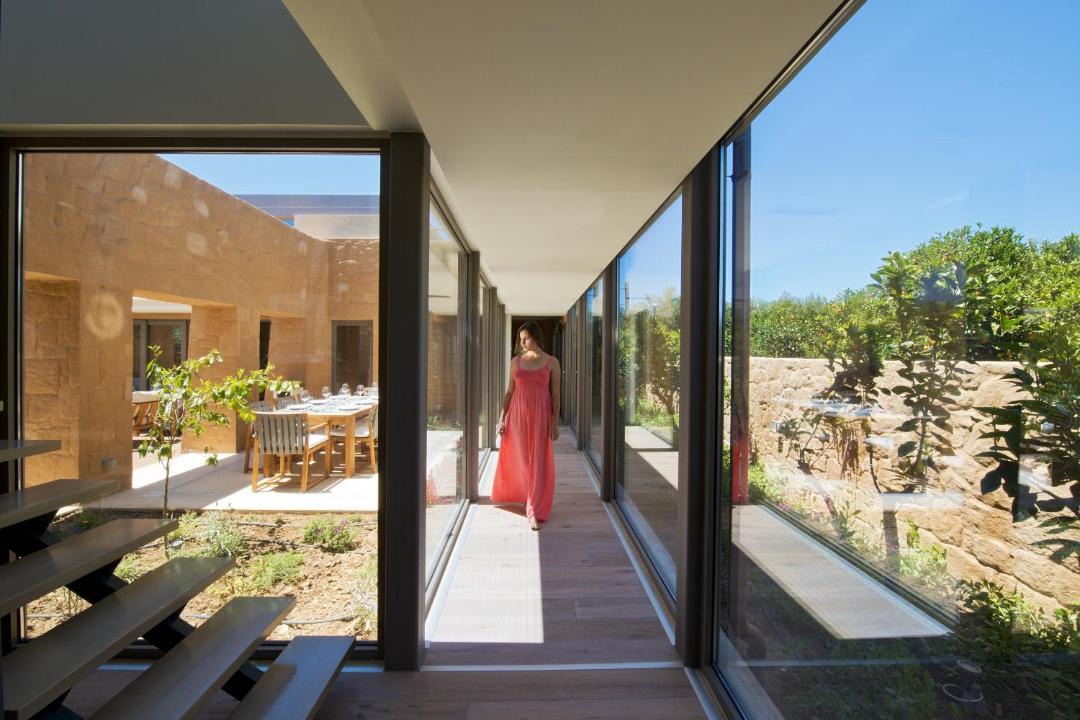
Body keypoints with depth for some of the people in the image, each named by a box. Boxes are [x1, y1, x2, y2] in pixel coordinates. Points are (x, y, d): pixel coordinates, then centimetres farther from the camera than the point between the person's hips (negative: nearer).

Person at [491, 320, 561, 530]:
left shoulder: (551, 362, 0)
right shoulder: (516, 360, 6)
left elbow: (555, 394, 0)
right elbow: (510, 391, 7)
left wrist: (555, 422, -4)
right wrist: (501, 418, 2)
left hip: (540, 415, -2)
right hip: (517, 414, 3)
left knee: (538, 461, -3)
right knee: (519, 458, 12)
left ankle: (535, 512, 4)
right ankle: (531, 497, 38)